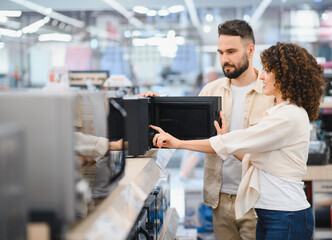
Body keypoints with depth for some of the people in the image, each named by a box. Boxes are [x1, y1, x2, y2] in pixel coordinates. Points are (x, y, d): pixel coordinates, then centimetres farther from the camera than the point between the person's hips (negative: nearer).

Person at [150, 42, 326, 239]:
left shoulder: (290, 117, -17)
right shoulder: (280, 112, 15)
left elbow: (233, 143, -19)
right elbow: (257, 159, 14)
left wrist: (179, 143, -14)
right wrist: (226, 138, 12)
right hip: (269, 214, 9)